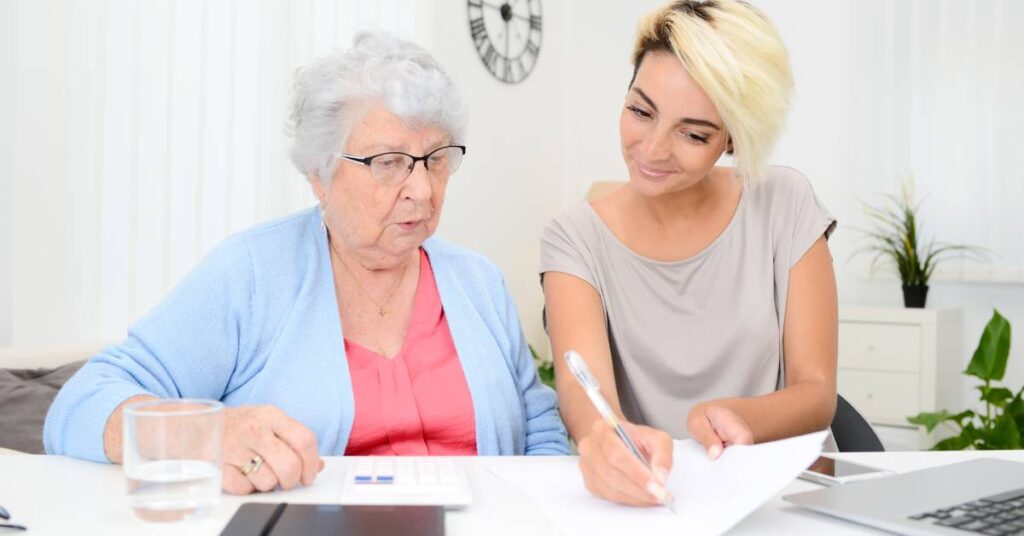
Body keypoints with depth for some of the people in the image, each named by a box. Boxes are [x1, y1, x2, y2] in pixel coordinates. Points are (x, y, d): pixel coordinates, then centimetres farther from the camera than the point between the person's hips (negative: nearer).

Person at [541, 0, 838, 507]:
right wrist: (609, 437, -45)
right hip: (647, 498, 0)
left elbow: (816, 394, -5)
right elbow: (582, 388, -21)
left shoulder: (783, 205, -2)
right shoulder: (575, 237, -4)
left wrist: (731, 417, -27)